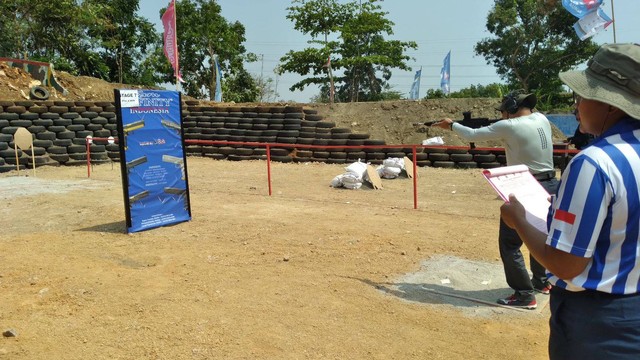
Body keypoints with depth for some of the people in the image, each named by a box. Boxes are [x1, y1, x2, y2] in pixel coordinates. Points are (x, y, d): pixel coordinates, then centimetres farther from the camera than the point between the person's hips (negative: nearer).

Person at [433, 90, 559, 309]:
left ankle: (524, 295, 4)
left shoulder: (510, 126, -13)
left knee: (509, 244, 1)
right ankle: (541, 281, 41)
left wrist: (451, 125, 10)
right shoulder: (542, 120, 5)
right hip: (550, 187, 8)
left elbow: (472, 135, -5)